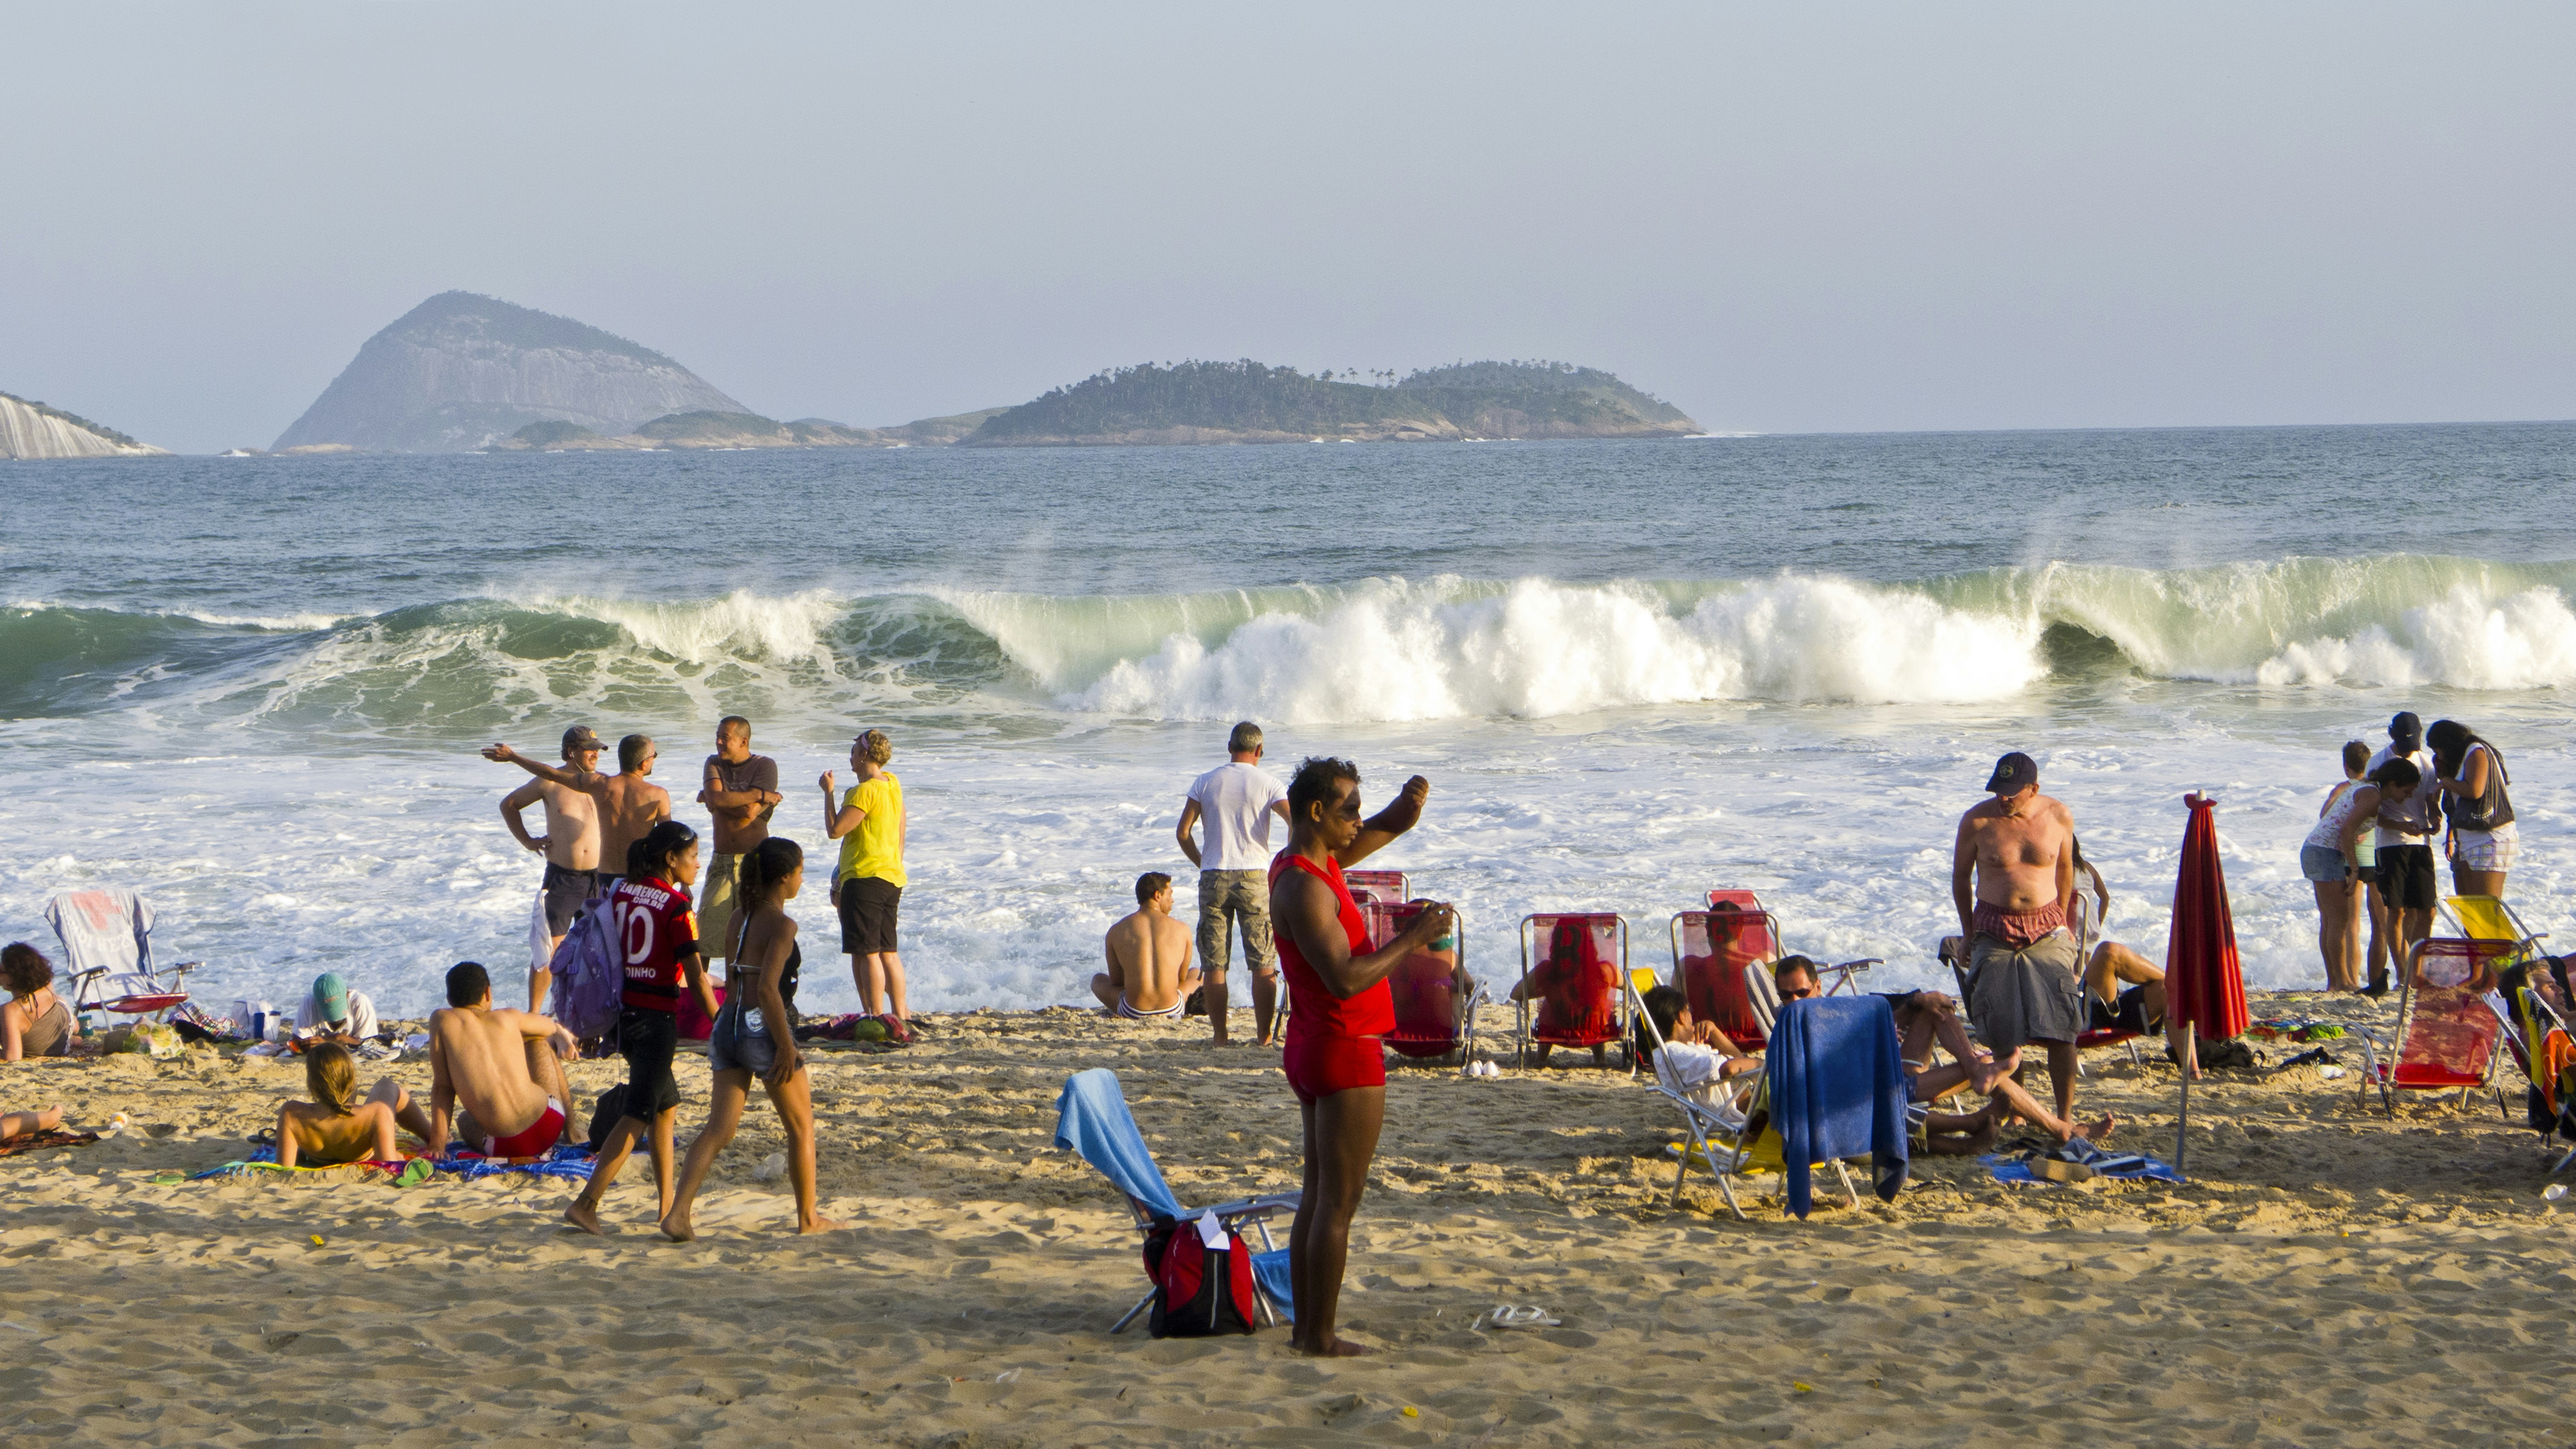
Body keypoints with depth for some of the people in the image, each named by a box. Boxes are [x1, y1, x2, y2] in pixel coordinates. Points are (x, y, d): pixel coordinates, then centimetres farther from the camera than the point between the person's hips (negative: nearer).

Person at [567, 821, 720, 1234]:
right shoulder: (676, 905, -13)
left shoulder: (622, 892, 7)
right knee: (638, 1115, -5)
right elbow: (696, 979, -14)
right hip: (658, 1015, -8)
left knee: (666, 1106, 20)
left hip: (624, 1010, 8)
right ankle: (586, 1204, -13)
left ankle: (668, 1205, 23)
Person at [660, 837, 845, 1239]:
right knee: (801, 1127, 12)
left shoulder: (741, 916, 10)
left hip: (729, 1024, 7)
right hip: (764, 1029, -7)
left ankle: (677, 1214, -9)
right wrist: (786, 1047, -19)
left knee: (719, 1129, 4)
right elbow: (767, 988, -23)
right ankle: (808, 1217, 21)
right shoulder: (781, 924, -14)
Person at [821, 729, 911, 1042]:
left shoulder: (865, 791, -16)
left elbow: (835, 829, -18)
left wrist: (828, 792, -7)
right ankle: (900, 1017, 12)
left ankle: (877, 1018, -8)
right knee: (888, 951, 12)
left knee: (867, 952, -6)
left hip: (866, 877, -9)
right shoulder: (892, 784, 12)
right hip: (892, 876, 9)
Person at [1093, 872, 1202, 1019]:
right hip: (1172, 1010, 1)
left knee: (1098, 980, 32)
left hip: (1133, 1012, -1)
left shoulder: (1116, 931, 1)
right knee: (1195, 975, 35)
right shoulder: (1182, 930, 1)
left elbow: (1116, 982, 11)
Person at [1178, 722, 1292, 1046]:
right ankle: (1263, 1037, 2)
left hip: (1214, 877, 1)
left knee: (1215, 964, 5)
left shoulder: (1205, 783, 4)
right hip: (1254, 878, -1)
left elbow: (1183, 832, 1)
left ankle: (1219, 1036, 4)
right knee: (1263, 964, 4)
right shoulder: (1267, 783, -1)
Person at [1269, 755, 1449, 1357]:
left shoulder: (1317, 861, 10)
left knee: (1319, 1194, 13)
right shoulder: (1305, 887, -21)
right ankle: (1321, 1336, -4)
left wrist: (1410, 802, -1)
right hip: (1345, 1053, -11)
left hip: (1314, 1049, 11)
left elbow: (1389, 828, 22)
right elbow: (1345, 979, -29)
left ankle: (1305, 1327, 17)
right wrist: (1414, 938, -22)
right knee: (1339, 1201, -6)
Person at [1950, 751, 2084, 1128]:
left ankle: (2065, 1116, -5)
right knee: (2001, 1029, -3)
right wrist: (1969, 933, 9)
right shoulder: (1977, 821, -5)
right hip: (1995, 932, -1)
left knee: (2060, 1027, -7)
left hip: (2047, 930, 1)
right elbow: (1960, 877, 8)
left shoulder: (2058, 817, 1)